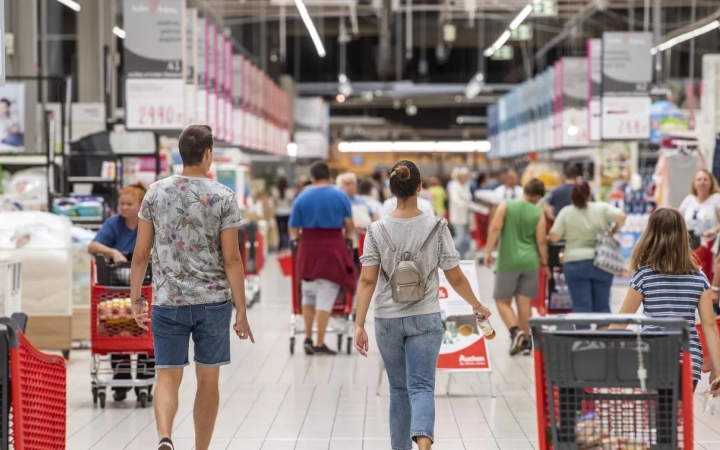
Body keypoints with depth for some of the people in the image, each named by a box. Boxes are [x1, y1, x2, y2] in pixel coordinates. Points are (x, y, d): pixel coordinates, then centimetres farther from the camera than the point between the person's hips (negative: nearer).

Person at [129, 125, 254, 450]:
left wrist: (135, 298, 13)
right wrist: (241, 311, -2)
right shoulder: (223, 197, -5)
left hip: (168, 302, 1)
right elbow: (232, 259, -7)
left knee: (168, 377, 4)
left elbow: (141, 252, 2)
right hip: (212, 301, -1)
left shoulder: (156, 192, 1)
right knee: (208, 380, 12)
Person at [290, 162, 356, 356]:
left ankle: (308, 339, 17)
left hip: (308, 248, 2)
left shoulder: (302, 198, 3)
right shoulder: (341, 196, 0)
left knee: (308, 295, 19)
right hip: (332, 249, -2)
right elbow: (350, 227, 0)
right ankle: (319, 344, 3)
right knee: (326, 298, 2)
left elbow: (293, 231, 2)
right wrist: (348, 239, 20)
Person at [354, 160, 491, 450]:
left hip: (387, 320, 1)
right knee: (422, 386, -4)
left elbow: (367, 281, -8)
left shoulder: (378, 230, -4)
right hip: (425, 318, -1)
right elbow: (455, 277, -1)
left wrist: (359, 325, -7)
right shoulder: (436, 227, -6)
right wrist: (477, 306, 15)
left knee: (399, 389, 16)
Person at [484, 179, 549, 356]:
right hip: (529, 262, 2)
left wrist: (488, 251, -8)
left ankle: (515, 331, -14)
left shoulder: (506, 205, -3)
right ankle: (525, 341, 10)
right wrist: (545, 263, 11)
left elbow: (495, 228, -11)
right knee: (524, 303, 7)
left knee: (502, 301, 8)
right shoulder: (538, 213, 0)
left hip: (507, 261, -2)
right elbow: (541, 241, 0)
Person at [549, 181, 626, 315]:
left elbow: (554, 237, -5)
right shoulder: (602, 208, 1)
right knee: (602, 306, 9)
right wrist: (614, 231, 6)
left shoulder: (566, 212, -2)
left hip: (575, 264, -1)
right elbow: (621, 216, -10)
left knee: (581, 307, -1)